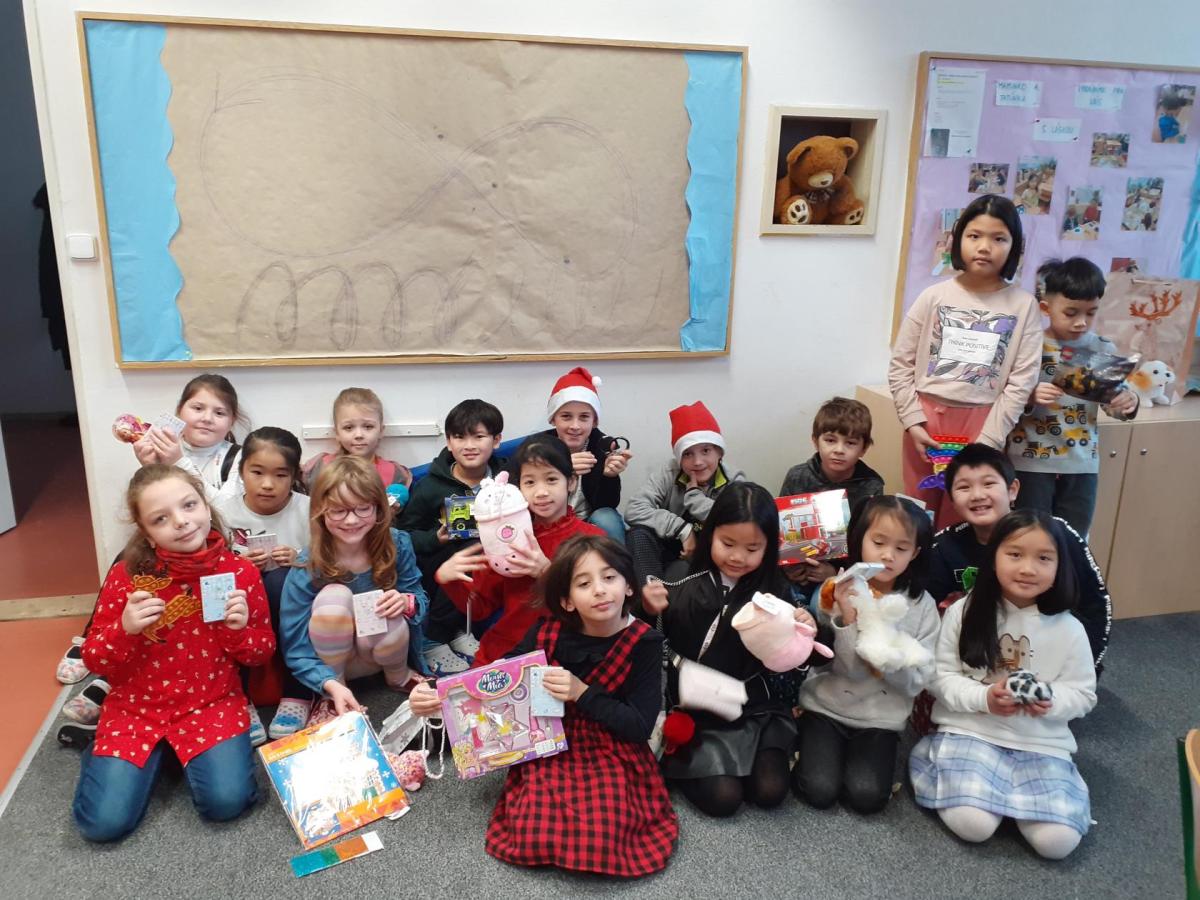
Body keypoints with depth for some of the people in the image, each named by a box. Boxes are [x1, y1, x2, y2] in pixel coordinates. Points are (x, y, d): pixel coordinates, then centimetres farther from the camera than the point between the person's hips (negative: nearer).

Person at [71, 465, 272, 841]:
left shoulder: (241, 572, -10)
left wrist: (240, 629, -22)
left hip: (212, 702, 0)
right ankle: (106, 753, 21)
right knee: (104, 822, -12)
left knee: (227, 801, -20)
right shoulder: (127, 575, -12)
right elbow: (93, 661, -4)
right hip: (137, 706, 0)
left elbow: (263, 652, 0)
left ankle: (188, 751, 13)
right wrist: (124, 629, -24)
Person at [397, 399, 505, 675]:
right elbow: (404, 535, -4)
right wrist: (436, 538, -22)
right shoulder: (430, 487, -7)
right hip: (431, 572, -3)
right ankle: (431, 641, -18)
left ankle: (458, 630, -9)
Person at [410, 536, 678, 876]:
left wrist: (581, 692, -23)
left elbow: (640, 727, -13)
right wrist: (441, 697, -16)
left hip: (612, 758, -1)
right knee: (534, 839, -20)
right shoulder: (546, 633, -7)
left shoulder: (644, 643, -12)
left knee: (599, 844, -24)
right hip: (550, 750, 2)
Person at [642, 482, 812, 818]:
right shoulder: (683, 583, -10)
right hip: (696, 710, -2)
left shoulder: (773, 589, -3)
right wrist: (650, 613, -26)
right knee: (724, 798, -13)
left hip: (755, 707, 2)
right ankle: (679, 762, 16)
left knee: (770, 791, -10)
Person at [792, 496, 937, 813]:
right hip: (827, 707, -1)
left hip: (880, 718, 1)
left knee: (866, 796, -17)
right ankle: (807, 746, 13)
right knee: (819, 791, -16)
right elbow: (851, 670, -13)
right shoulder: (839, 591, -8)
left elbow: (916, 682, -6)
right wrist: (847, 619, -29)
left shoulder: (922, 605, -5)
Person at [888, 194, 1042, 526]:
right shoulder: (934, 296, -1)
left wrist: (987, 440, -11)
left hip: (982, 423, -1)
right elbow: (901, 364, 0)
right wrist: (913, 421, -8)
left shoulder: (1024, 305, -2)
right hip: (927, 418, 1)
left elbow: (1022, 381, -6)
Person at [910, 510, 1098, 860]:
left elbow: (1083, 694, 5)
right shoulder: (963, 611, -5)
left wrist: (1051, 702, -17)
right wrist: (984, 698, -18)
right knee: (973, 825, -24)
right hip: (971, 731, -2)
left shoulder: (1068, 629, -2)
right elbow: (941, 677, -1)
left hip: (1041, 743, 2)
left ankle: (1010, 791, 10)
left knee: (1056, 841, -18)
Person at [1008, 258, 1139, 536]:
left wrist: (1128, 404, -15)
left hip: (1082, 463, 4)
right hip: (1031, 461, -3)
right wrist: (1030, 398, -29)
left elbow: (1113, 403, 6)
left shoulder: (1103, 350, 1)